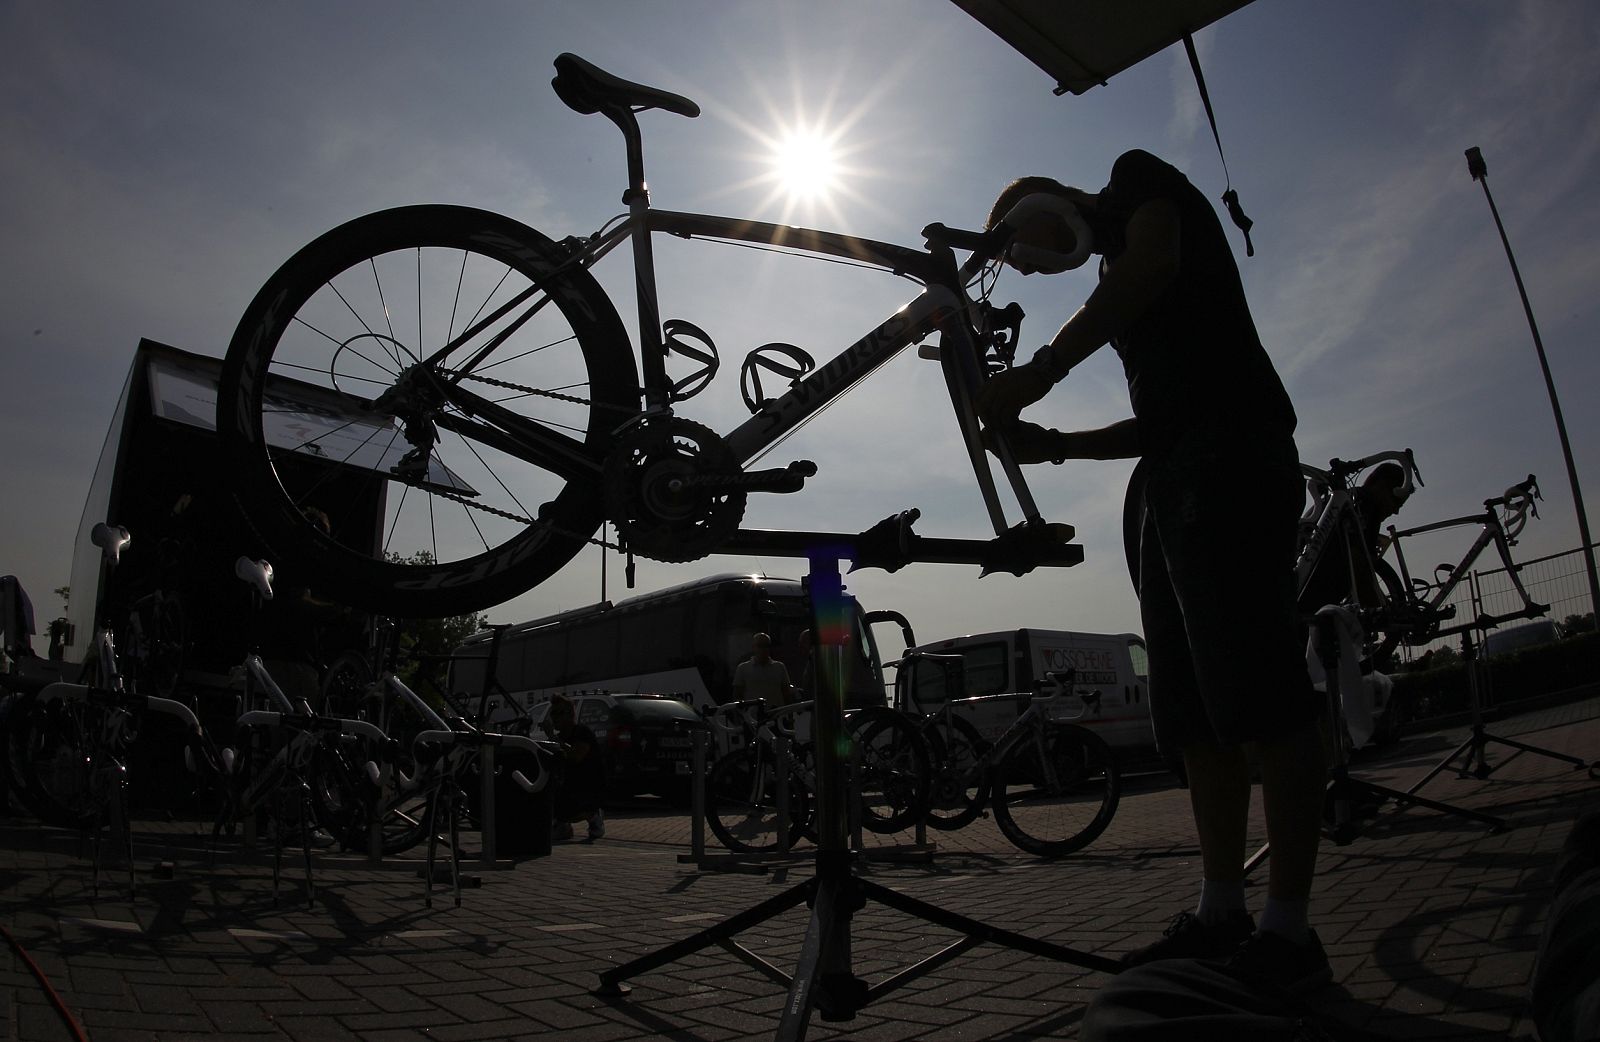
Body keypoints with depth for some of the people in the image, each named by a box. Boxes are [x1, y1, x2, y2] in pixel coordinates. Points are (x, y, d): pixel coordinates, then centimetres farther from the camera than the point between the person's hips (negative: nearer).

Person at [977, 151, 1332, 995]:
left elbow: (1153, 266, -13)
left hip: (1229, 458, -9)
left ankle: (1288, 929, -8)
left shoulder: (1140, 178, 11)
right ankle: (1221, 912, 9)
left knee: (1262, 692, -12)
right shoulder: (1117, 275, 31)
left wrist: (1039, 370, -18)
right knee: (1195, 712, 4)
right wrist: (1056, 444, 12)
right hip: (1176, 479, 9)